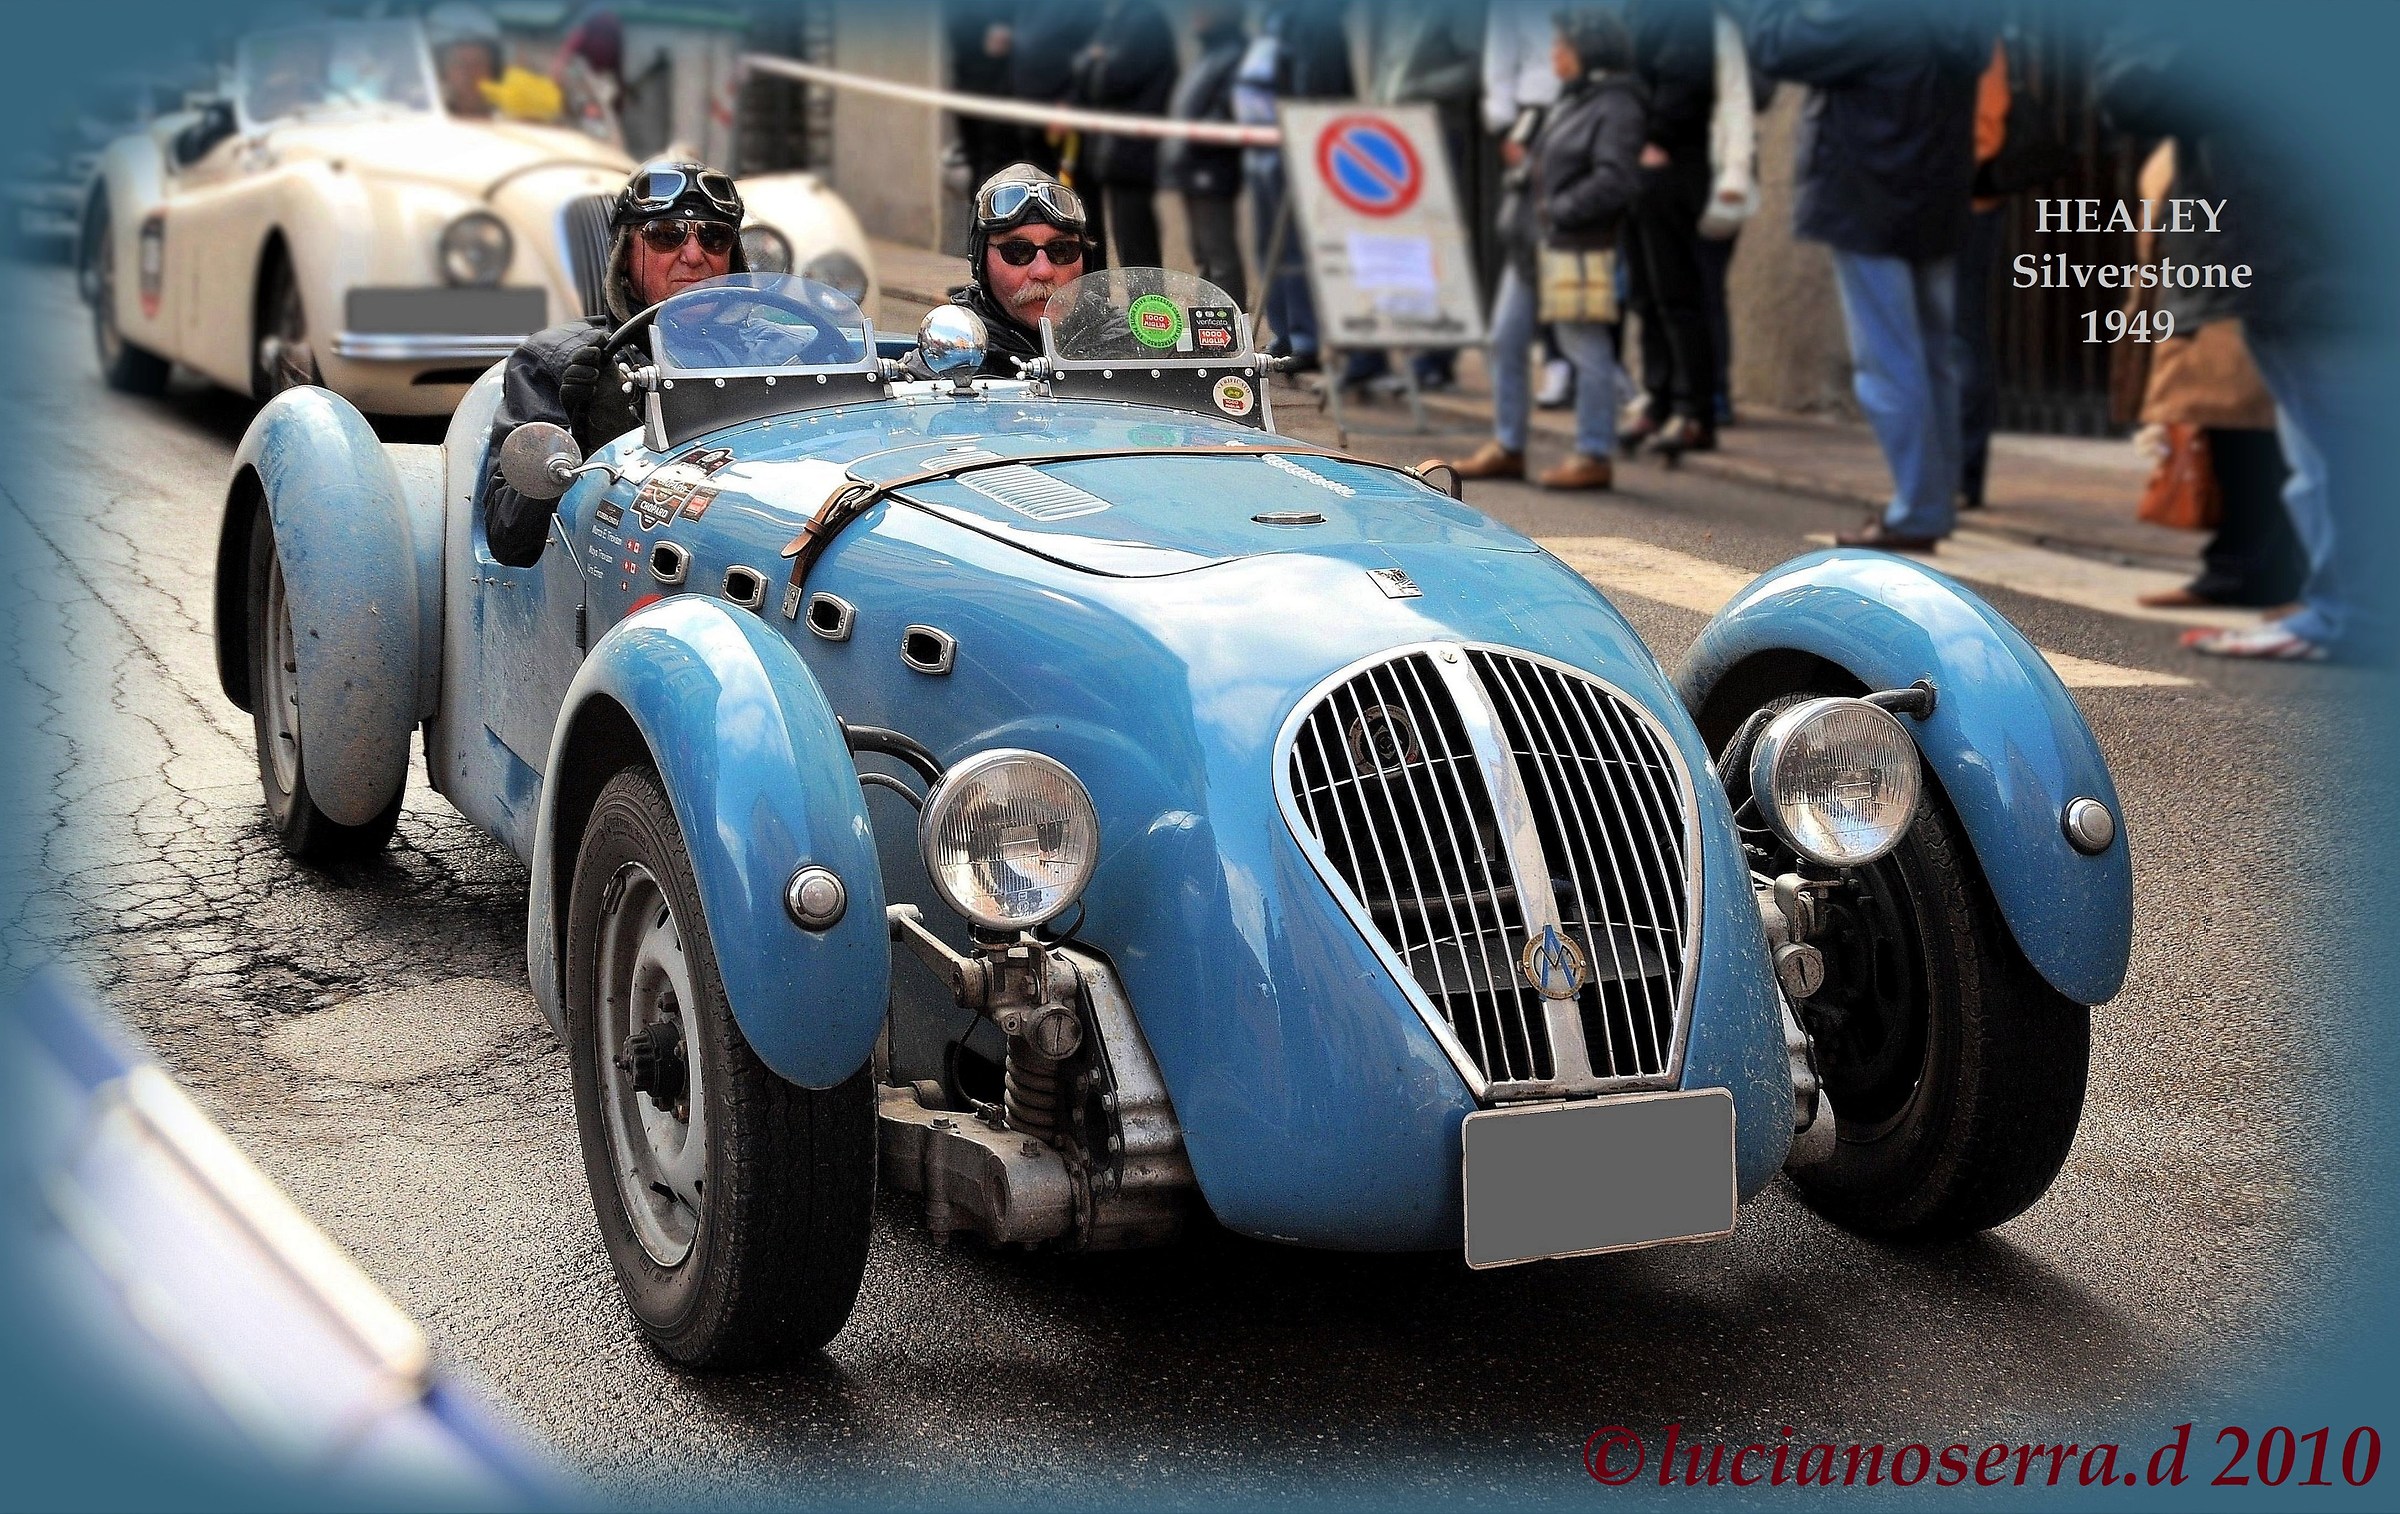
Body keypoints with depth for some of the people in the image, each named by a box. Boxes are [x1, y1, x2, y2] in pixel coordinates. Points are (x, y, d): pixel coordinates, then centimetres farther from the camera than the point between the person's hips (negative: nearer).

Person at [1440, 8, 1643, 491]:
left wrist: (1561, 209, -18)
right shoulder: (1572, 99, 15)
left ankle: (1594, 457, 6)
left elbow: (1616, 178, -22)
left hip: (1572, 250, -10)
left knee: (1587, 351, -1)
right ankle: (1507, 447, 22)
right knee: (1506, 341, 13)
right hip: (1531, 244, 10)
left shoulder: (1616, 107, -12)